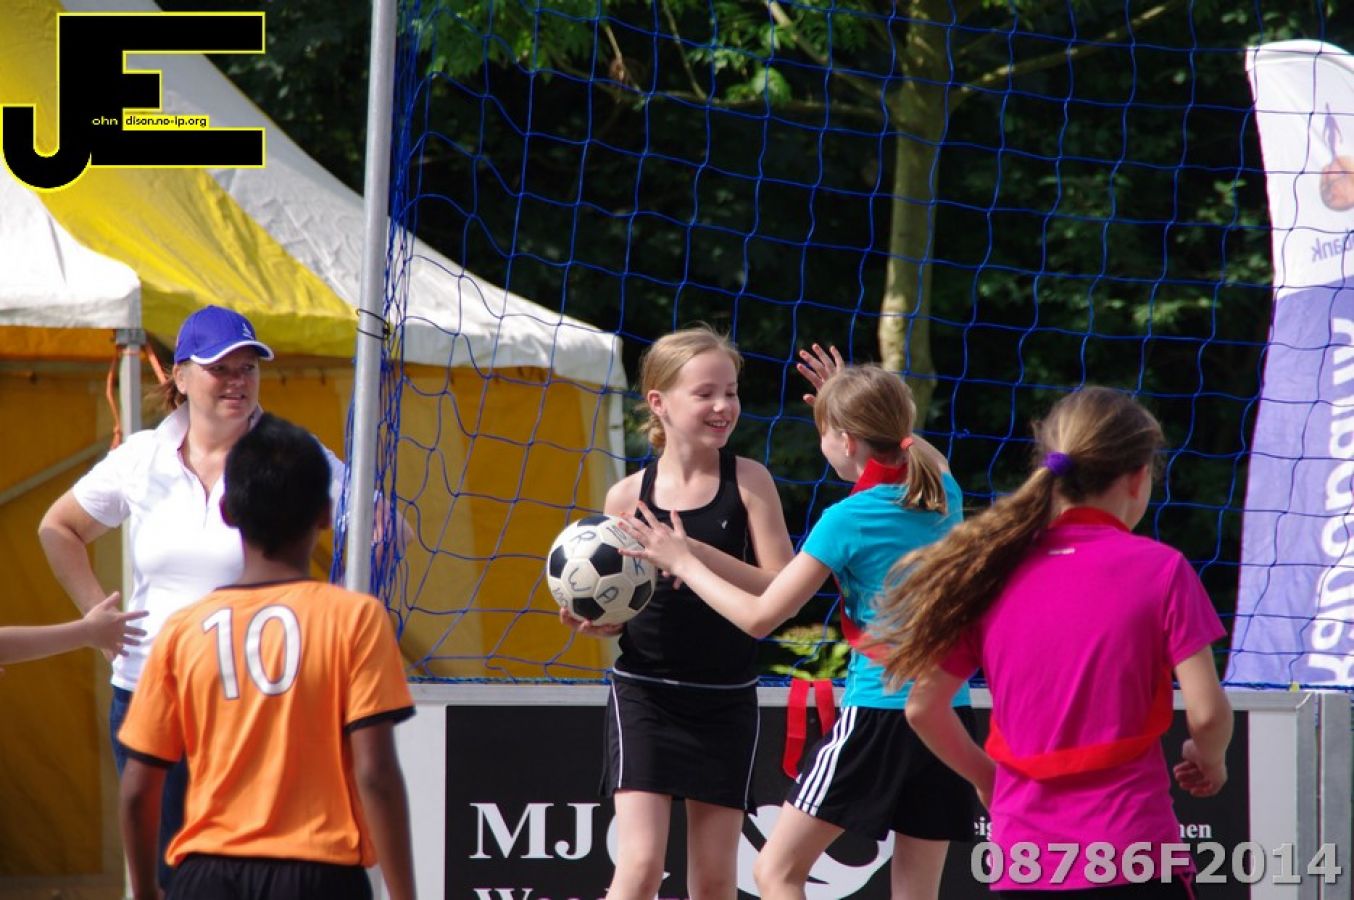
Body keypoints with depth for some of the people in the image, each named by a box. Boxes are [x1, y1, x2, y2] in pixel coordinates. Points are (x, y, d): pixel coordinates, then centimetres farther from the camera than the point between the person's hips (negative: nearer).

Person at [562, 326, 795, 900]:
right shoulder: (629, 496, 0)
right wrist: (592, 620, -13)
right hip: (644, 696, -1)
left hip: (726, 701, 1)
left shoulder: (748, 482, -2)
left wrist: (695, 554, -21)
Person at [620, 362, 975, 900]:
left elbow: (759, 617, -8)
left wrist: (684, 562, 4)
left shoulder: (846, 521, -11)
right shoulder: (944, 495, 5)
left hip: (877, 712, -6)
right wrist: (855, 403, 32)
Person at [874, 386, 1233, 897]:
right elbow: (1206, 712, -9)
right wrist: (1209, 760, 13)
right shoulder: (1160, 570, -6)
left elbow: (923, 708, 7)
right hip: (1131, 850, -4)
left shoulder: (993, 573, 5)